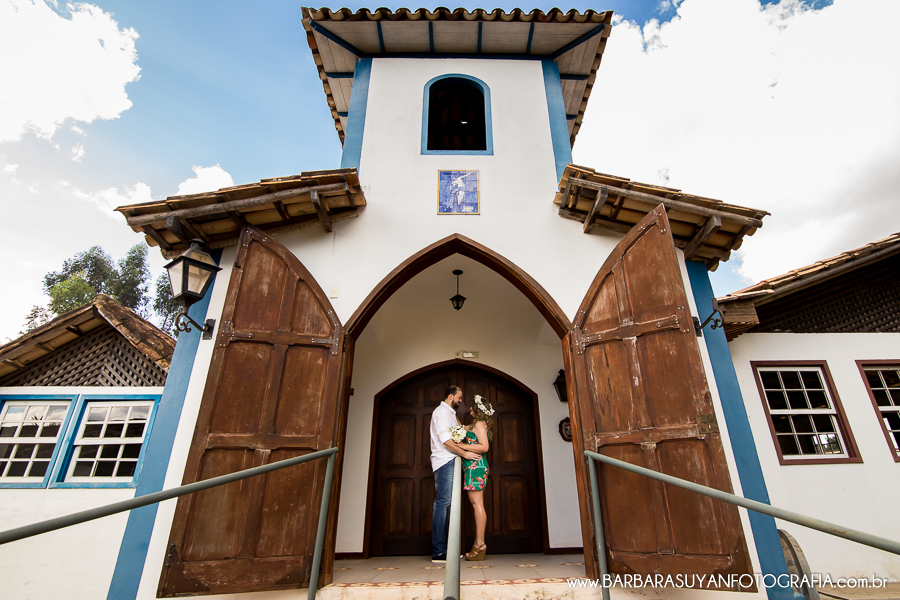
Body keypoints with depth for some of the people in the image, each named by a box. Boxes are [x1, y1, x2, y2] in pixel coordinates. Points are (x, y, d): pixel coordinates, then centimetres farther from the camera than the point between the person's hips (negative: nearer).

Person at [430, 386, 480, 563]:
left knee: (446, 503, 8)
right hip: (444, 461, -10)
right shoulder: (442, 411, -8)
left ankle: (444, 548, 12)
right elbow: (445, 439, -16)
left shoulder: (450, 413, 24)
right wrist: (464, 453, -14)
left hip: (450, 461, 10)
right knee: (443, 502, -10)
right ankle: (438, 551, -7)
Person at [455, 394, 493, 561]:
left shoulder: (479, 424, -9)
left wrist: (463, 446, -16)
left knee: (477, 503, -7)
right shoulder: (474, 425, 19)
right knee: (477, 504, 9)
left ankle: (479, 544, -4)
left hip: (475, 466, -9)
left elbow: (484, 447, -18)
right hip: (472, 467, 9)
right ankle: (479, 544, 13)